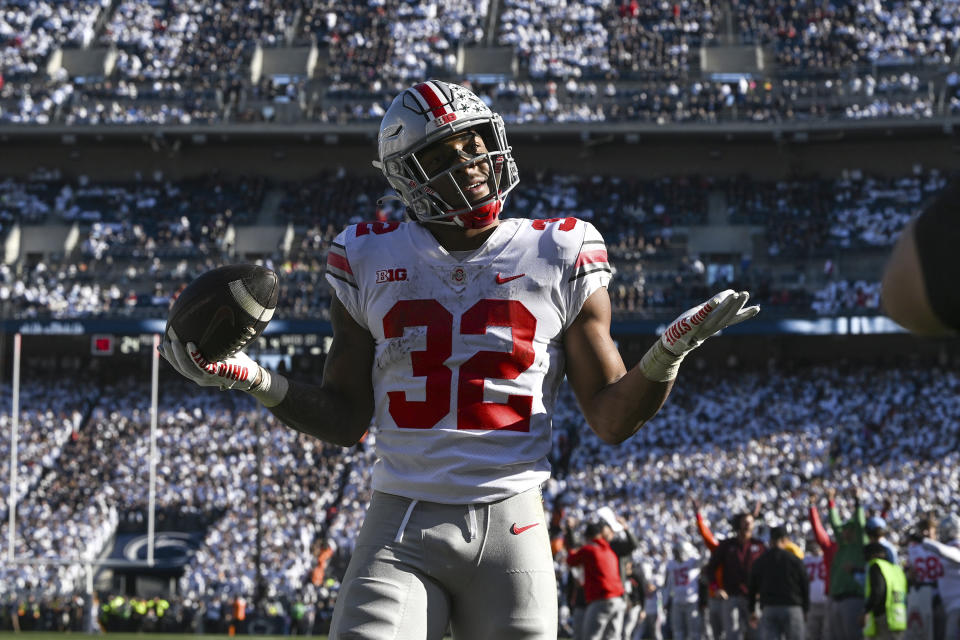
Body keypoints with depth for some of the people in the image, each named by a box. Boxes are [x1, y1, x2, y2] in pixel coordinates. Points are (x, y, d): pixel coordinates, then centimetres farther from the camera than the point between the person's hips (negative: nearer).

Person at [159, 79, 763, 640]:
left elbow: (613, 419, 5)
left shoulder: (560, 260, 4)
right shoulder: (373, 263, 7)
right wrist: (255, 380, -4)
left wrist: (669, 353, -13)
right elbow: (346, 420, 10)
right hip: (401, 527, 0)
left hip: (510, 529, 0)